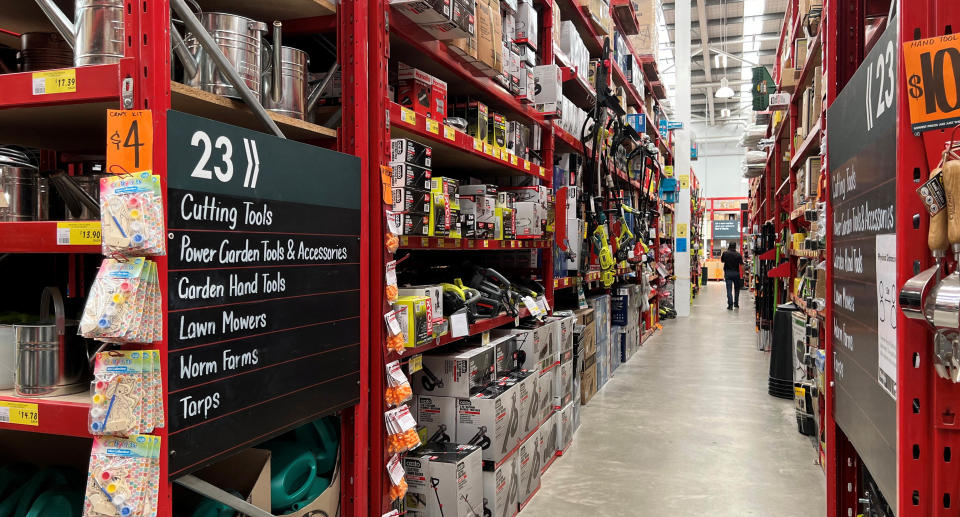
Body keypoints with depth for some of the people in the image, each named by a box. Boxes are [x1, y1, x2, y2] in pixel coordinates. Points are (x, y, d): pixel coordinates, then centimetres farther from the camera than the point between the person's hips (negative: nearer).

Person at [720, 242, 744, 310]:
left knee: (729, 289, -2)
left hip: (728, 273, 0)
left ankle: (730, 305, -12)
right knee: (736, 289, 16)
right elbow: (741, 264, -9)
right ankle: (736, 304, 22)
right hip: (736, 273, 1)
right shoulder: (738, 254, -6)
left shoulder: (725, 253, -4)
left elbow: (722, 261, 12)